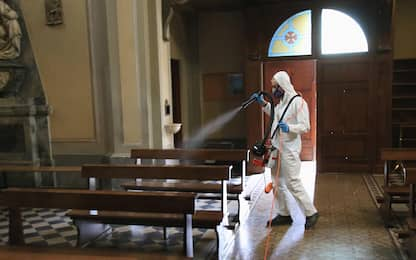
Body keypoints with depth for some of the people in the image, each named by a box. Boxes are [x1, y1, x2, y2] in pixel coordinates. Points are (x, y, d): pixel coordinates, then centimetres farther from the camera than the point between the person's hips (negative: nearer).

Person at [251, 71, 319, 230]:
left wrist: (289, 128, -35)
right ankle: (284, 214, 25)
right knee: (277, 182, 13)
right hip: (277, 148, 9)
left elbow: (305, 126, -19)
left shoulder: (298, 102, -15)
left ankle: (311, 213, 10)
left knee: (292, 183, -6)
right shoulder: (282, 102, 12)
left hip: (289, 150, -9)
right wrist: (263, 103, 22)